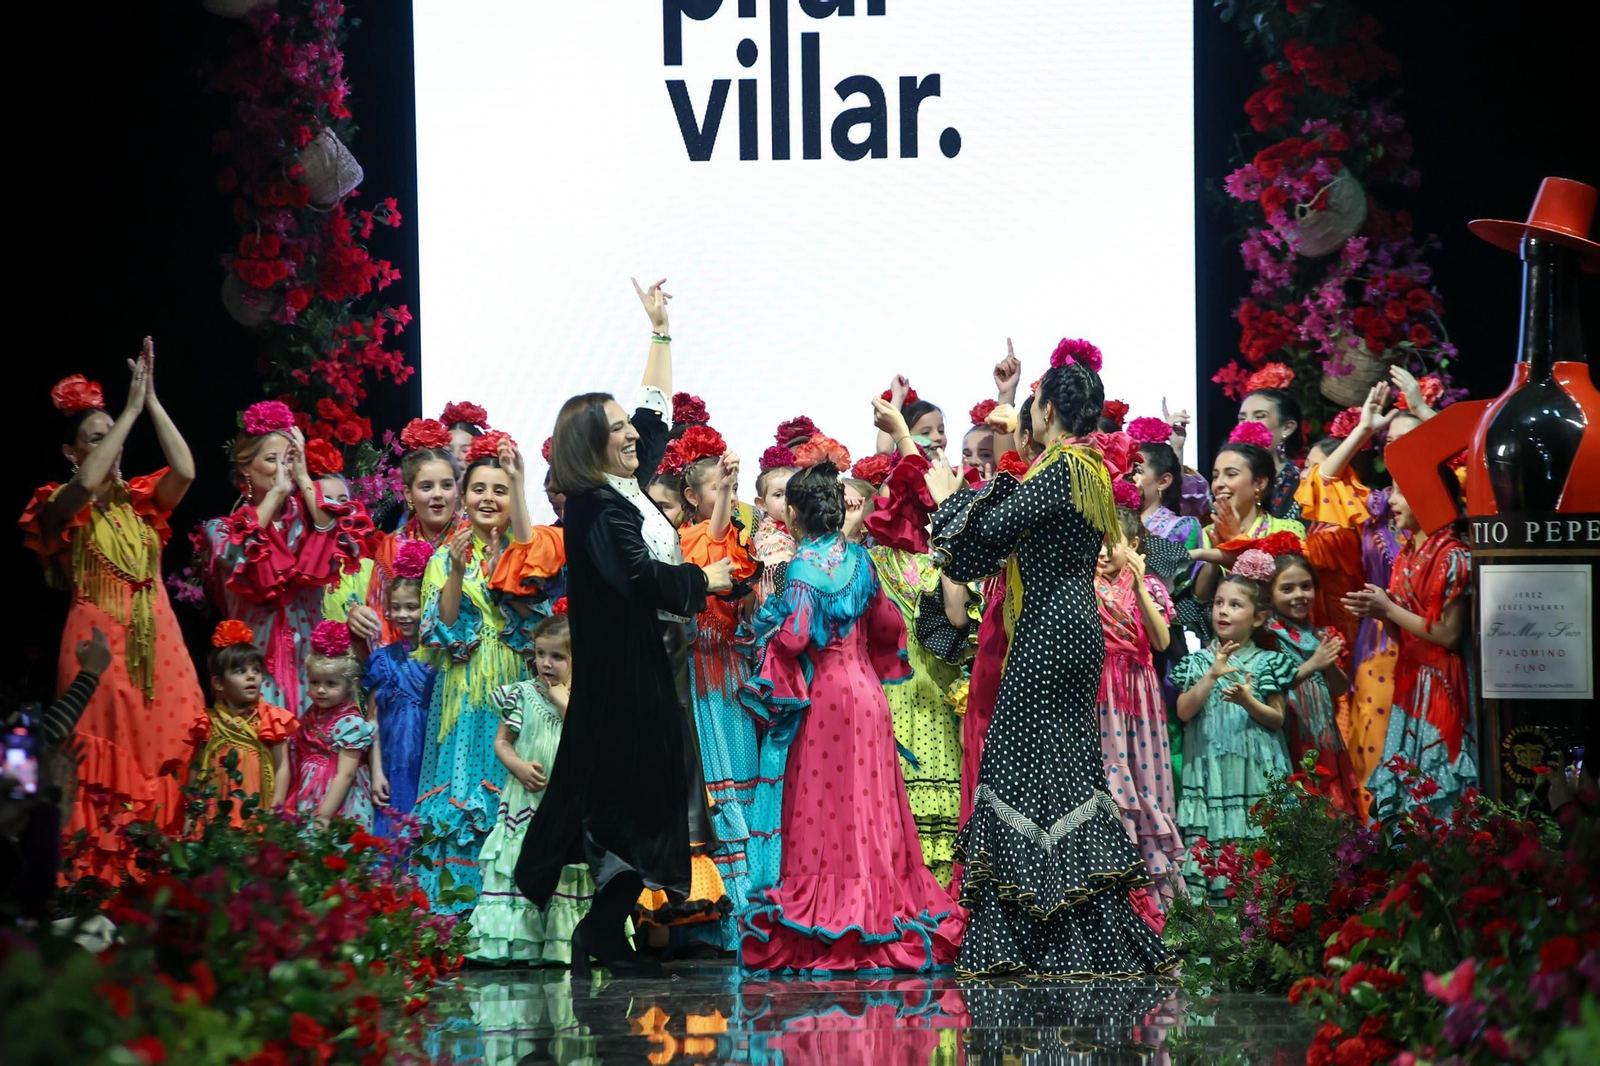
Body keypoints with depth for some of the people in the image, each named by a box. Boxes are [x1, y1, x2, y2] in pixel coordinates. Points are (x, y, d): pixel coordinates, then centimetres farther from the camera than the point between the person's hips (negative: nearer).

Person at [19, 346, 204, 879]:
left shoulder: (142, 499, 12)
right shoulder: (61, 506, 0)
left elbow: (184, 470, -7)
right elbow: (86, 484, -22)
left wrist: (151, 402, -9)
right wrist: (132, 409, -18)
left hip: (156, 644, 4)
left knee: (166, 756, -2)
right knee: (103, 761, -7)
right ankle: (99, 870, -5)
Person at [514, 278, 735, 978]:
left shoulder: (629, 485, 13)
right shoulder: (595, 509, -13)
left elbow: (656, 409, 26)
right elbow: (641, 576, -23)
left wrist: (660, 331, 29)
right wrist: (705, 580, -9)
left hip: (654, 667, 9)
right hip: (626, 672, -9)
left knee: (651, 797, 5)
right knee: (640, 796, -10)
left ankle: (603, 932, 5)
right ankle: (601, 933, -7)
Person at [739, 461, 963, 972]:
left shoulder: (805, 564, -12)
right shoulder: (858, 558, 6)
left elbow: (794, 636, -19)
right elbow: (886, 623, 15)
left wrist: (769, 625, -1)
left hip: (824, 694, -6)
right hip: (865, 687, 6)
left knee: (823, 799, -2)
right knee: (868, 797, 8)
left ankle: (823, 908, -2)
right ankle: (879, 900, 9)